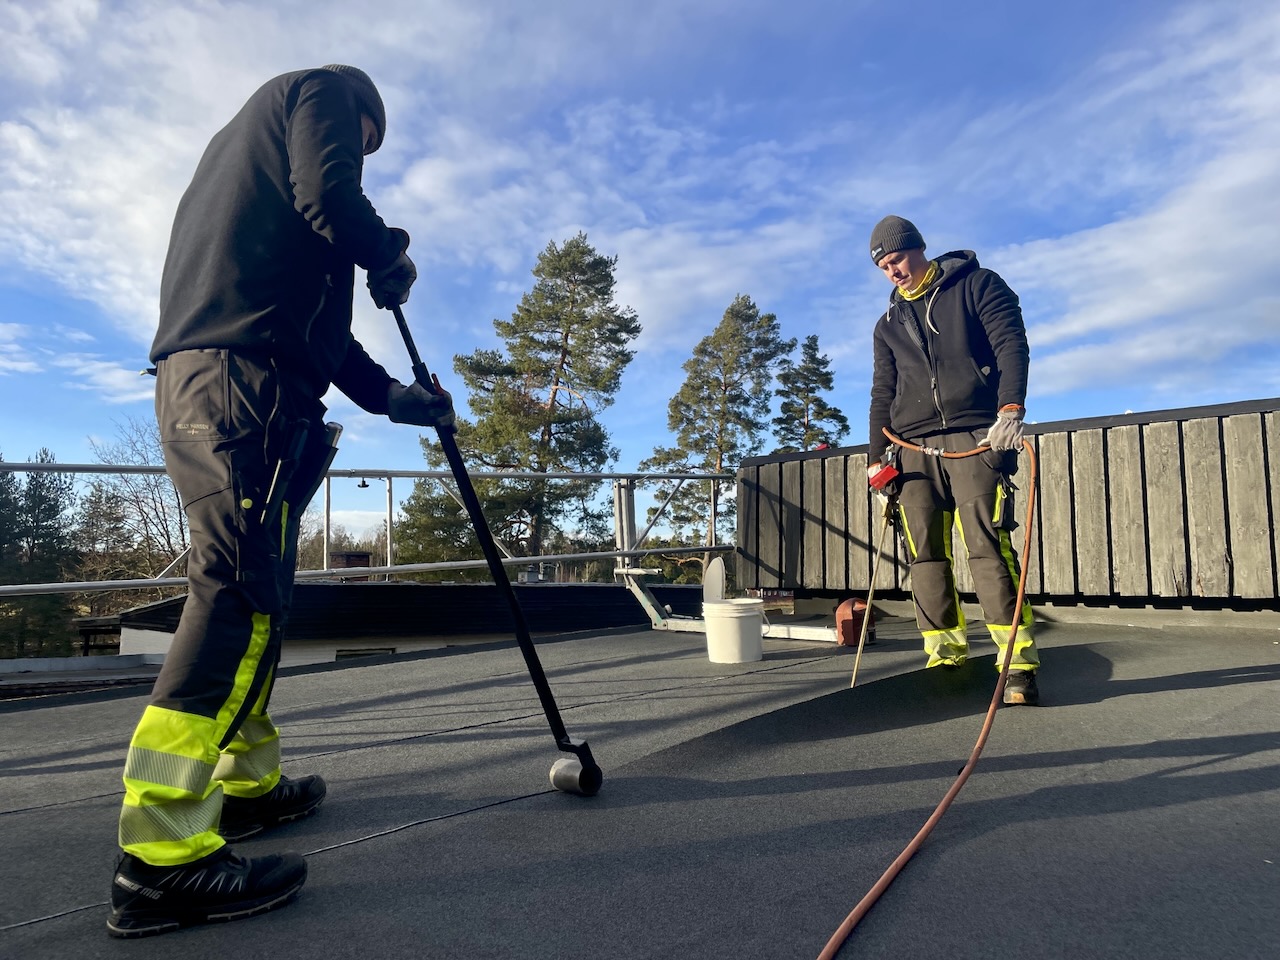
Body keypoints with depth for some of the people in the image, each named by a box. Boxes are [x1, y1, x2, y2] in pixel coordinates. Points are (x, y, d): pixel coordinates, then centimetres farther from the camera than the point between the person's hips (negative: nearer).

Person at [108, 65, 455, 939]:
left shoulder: (242, 141, 37)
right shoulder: (323, 90, 11)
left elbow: (307, 307, 31)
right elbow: (328, 198, -13)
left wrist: (391, 395, 27)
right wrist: (393, 257, 8)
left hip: (192, 379, 10)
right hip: (248, 381, -10)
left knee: (251, 593, 13)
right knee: (242, 594, -15)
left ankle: (247, 783, 22)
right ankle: (161, 854, -15)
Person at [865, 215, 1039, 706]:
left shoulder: (977, 284, 10)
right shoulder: (889, 324, 22)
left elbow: (1011, 346, -2)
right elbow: (882, 396, 20)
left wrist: (1010, 409, -18)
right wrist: (877, 457, 10)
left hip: (974, 439, -4)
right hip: (913, 448, 5)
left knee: (988, 547, -14)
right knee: (926, 555, -2)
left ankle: (1019, 664, -12)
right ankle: (945, 658, 4)